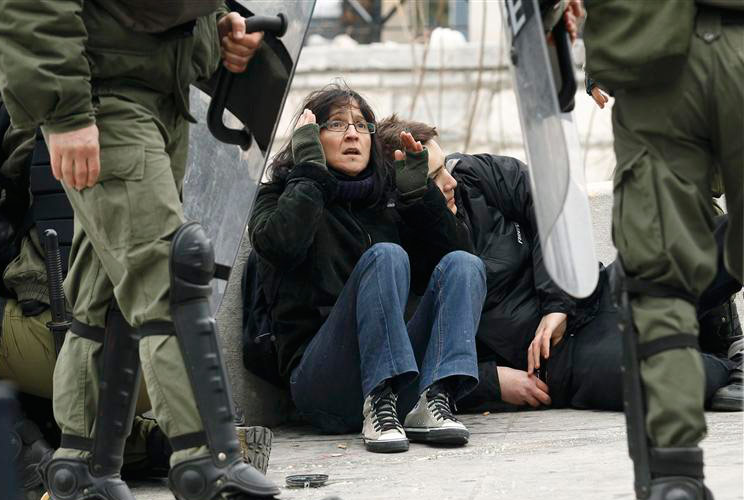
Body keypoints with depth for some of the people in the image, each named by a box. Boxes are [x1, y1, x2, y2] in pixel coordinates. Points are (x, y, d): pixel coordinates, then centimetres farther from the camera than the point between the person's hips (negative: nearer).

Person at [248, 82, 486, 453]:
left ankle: (433, 401, -35)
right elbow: (279, 245, -14)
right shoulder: (281, 196, 11)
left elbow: (452, 249, 11)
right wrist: (309, 171, -6)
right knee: (385, 256, -25)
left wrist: (419, 192, 1)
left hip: (401, 380, 5)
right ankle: (378, 406, -38)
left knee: (462, 264, -15)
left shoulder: (390, 199, 23)